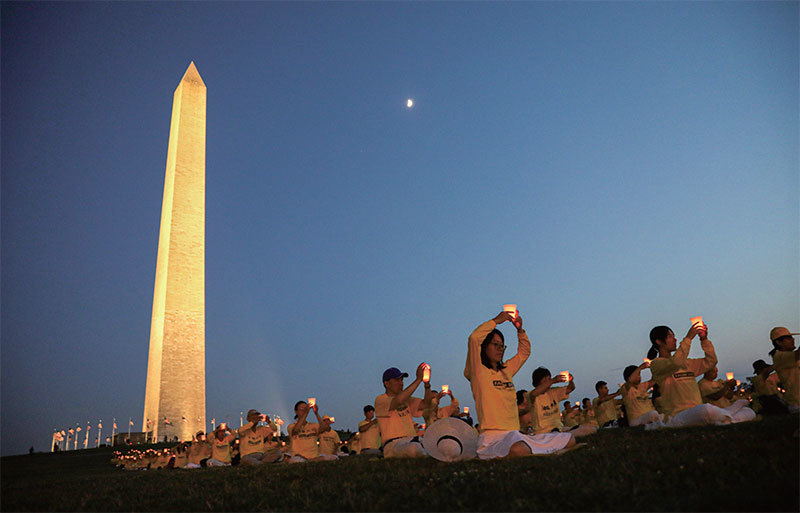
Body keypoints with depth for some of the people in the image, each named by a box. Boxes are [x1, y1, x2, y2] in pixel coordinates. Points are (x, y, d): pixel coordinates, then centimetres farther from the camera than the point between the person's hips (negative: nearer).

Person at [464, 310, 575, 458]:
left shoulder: (506, 370, 22)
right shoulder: (479, 372, 1)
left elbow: (524, 352, 35)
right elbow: (474, 338, -14)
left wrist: (520, 329, 19)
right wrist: (496, 320, -2)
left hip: (515, 435, 8)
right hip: (493, 436, -8)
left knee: (569, 440, 3)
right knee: (520, 451, -42)